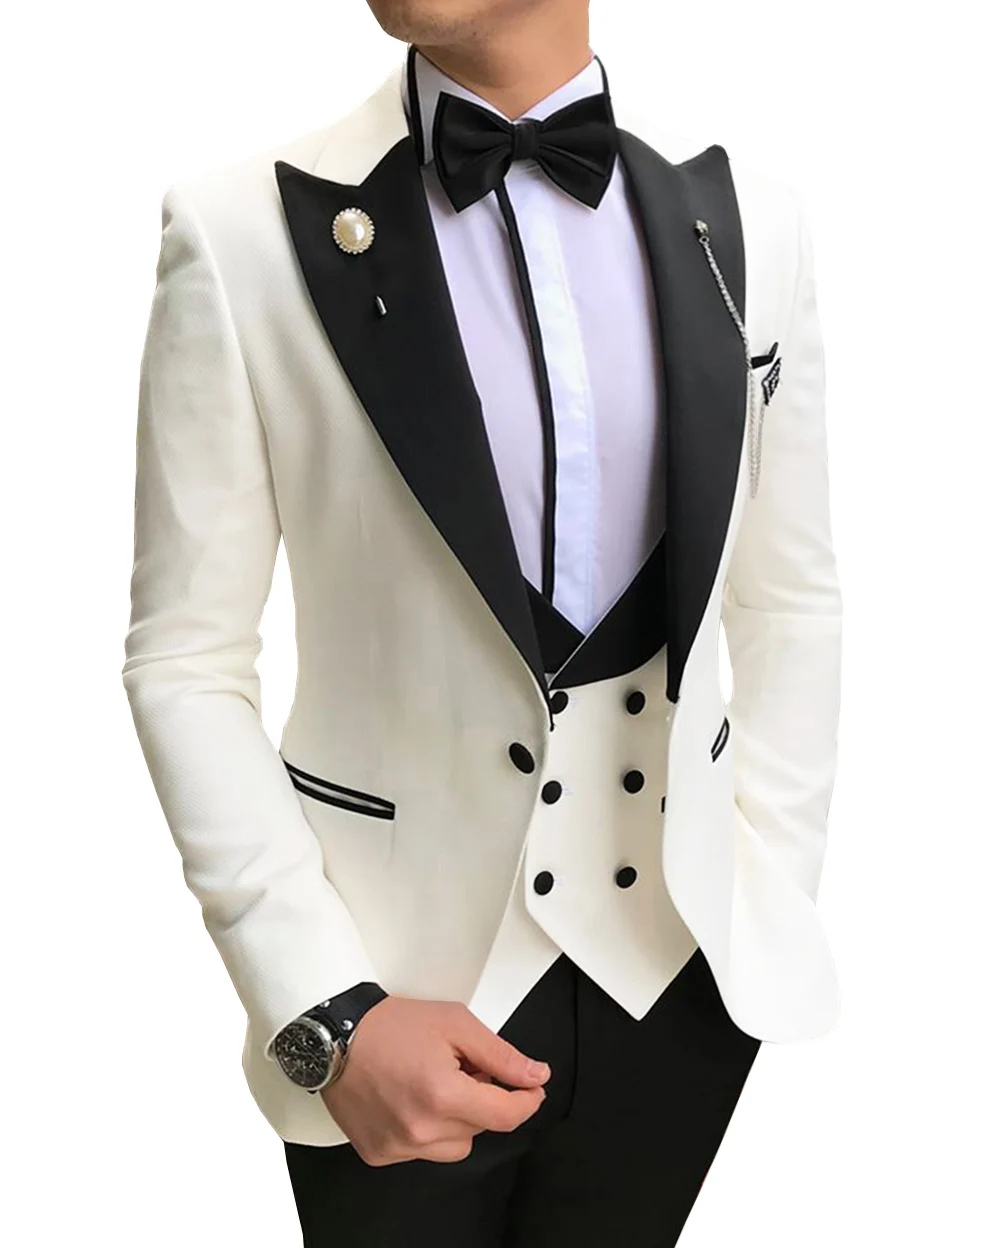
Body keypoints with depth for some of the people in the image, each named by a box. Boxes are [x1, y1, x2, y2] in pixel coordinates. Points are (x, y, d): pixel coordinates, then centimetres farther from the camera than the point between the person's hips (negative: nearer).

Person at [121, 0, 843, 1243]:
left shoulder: (748, 220, -2)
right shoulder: (243, 233, -11)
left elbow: (792, 603, 6)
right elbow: (187, 662, -8)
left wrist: (779, 903, 4)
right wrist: (324, 1013, -13)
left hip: (681, 957, 3)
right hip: (405, 973, -2)